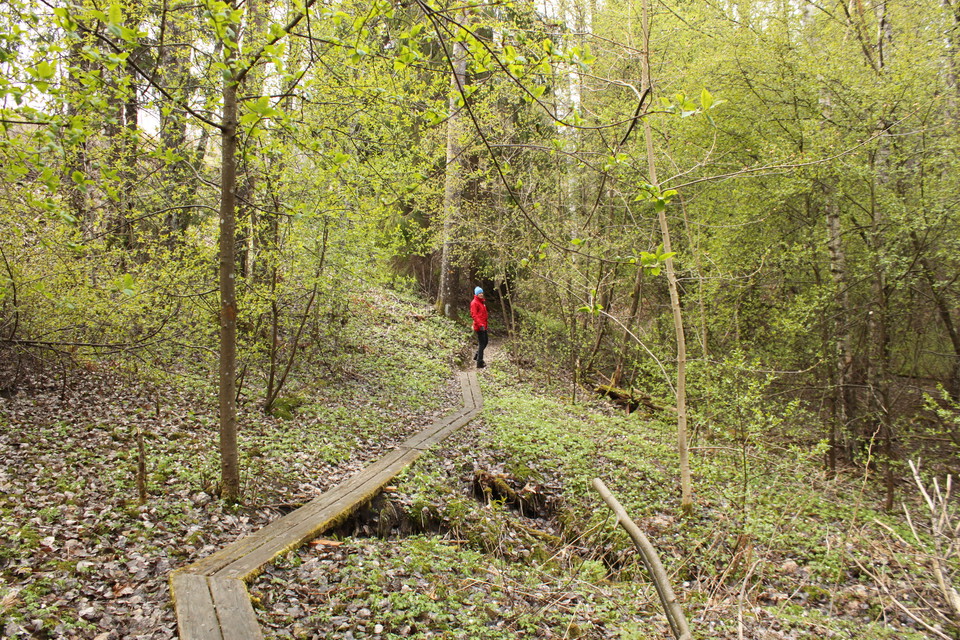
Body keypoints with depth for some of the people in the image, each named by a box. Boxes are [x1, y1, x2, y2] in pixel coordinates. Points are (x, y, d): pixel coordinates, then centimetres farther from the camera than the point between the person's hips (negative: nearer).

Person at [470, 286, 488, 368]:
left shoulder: (482, 302, 18)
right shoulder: (474, 303, -12)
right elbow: (474, 315, -19)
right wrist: (480, 324, -25)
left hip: (483, 326, 10)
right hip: (479, 327, -9)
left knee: (485, 342, 17)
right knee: (481, 343, -7)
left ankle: (477, 356, 34)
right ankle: (479, 363, -3)